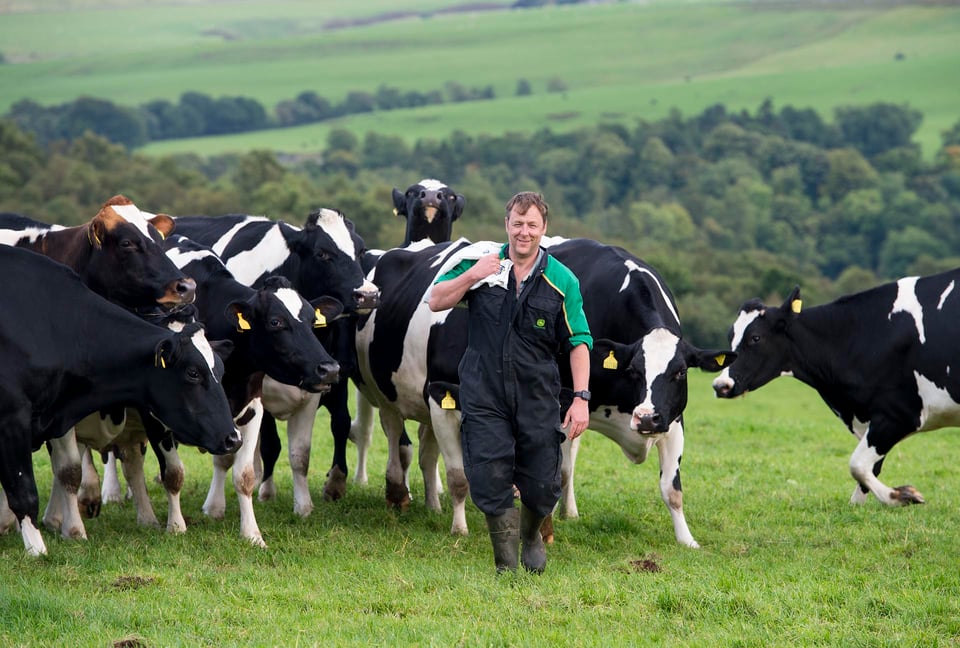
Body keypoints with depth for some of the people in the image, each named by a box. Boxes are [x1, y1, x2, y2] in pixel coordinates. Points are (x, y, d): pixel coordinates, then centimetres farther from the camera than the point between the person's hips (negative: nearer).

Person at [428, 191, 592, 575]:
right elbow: (436, 302, 5)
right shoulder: (481, 263, 3)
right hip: (484, 396, 0)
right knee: (490, 482, -7)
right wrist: (471, 276, -11)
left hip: (538, 399, 0)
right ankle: (507, 568, 8)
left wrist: (581, 398, -8)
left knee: (542, 486, 3)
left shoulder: (562, 281, 0)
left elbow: (579, 342, 1)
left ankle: (531, 535, 37)